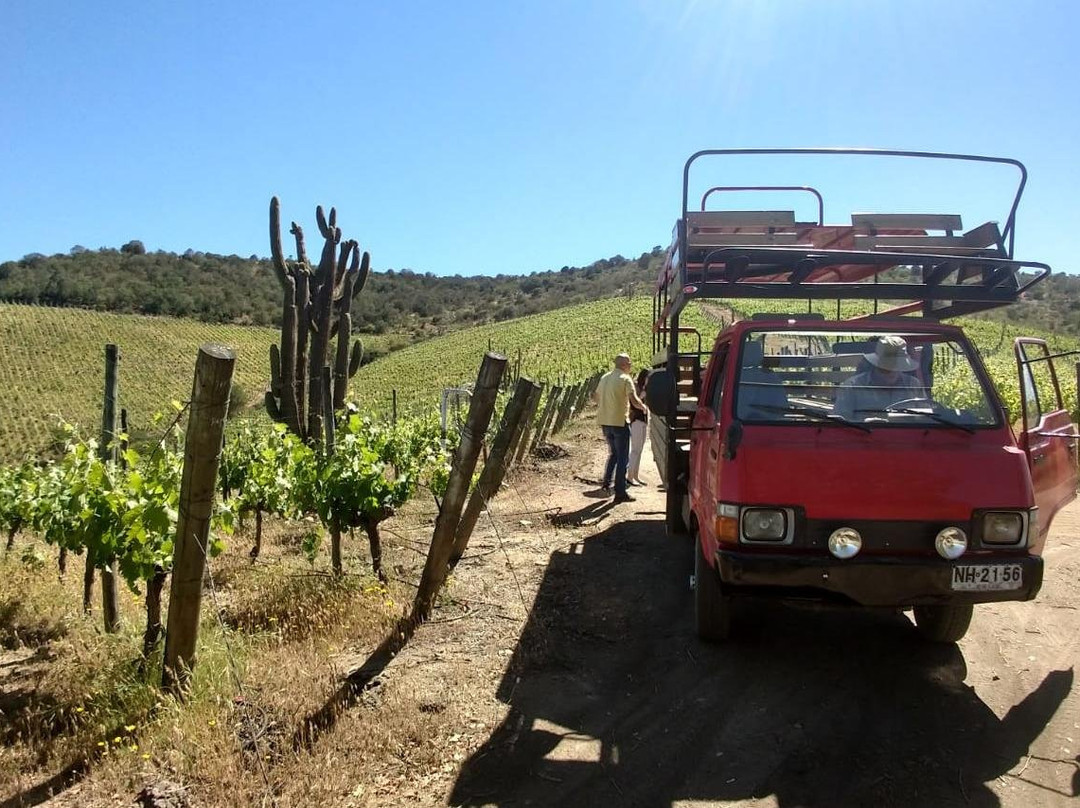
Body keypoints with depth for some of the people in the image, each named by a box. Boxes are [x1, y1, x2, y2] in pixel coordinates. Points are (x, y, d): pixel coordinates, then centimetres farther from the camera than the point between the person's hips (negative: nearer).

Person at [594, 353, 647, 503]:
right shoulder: (625, 379, -12)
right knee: (623, 458, 2)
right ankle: (620, 493, 3)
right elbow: (634, 400, -21)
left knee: (613, 453, 25)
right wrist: (643, 406, -1)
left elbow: (596, 397, 21)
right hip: (619, 421, -6)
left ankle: (607, 482, 17)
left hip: (604, 421, 7)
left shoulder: (604, 377, 9)